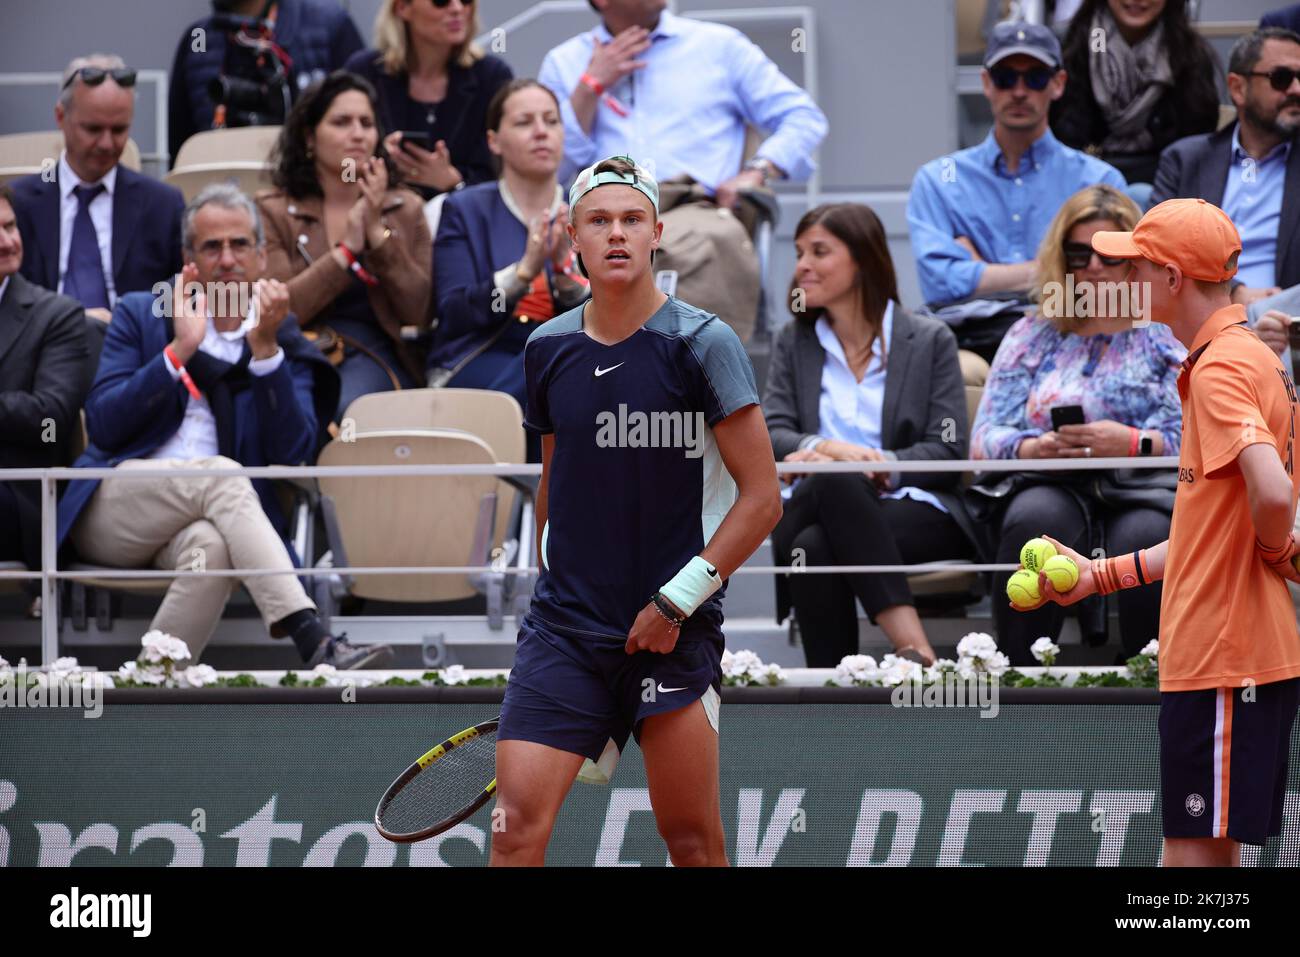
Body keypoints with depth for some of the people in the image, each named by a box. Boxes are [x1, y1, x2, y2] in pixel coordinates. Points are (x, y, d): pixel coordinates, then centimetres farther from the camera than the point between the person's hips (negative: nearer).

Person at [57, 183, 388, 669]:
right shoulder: (139, 316, 14)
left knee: (212, 549, -38)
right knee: (219, 475, -33)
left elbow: (292, 454, -4)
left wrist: (265, 348, -11)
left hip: (206, 517, 1)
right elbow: (102, 425, 0)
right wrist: (179, 352, -7)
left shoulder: (286, 346, 14)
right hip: (114, 508, -1)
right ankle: (312, 642, -45)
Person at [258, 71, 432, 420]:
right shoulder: (272, 211, 9)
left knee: (341, 406, -34)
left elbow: (424, 313, 2)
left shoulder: (405, 209, 14)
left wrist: (379, 233, -5)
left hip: (375, 357, 1)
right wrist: (348, 248, -8)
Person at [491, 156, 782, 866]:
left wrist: (675, 602, -11)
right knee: (518, 824, -11)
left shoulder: (700, 343, -7)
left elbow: (762, 497, -8)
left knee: (691, 838, 3)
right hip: (565, 623, 3)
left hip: (674, 626, -3)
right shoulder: (548, 349, 7)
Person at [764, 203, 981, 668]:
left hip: (917, 511, -2)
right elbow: (770, 436, 5)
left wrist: (879, 466, -17)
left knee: (815, 547, -33)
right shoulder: (795, 342, 18)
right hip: (819, 504, 2)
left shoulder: (930, 340, 9)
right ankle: (912, 647, -43)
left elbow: (948, 452, 0)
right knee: (835, 479, -36)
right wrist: (823, 448, -18)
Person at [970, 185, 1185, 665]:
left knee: (1144, 535, -37)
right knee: (1038, 518, -35)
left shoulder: (1168, 334, 15)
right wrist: (1033, 448, -11)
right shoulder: (1032, 336, 22)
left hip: (1146, 488, -1)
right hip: (1048, 486, 1)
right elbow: (985, 439, 12)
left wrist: (1133, 442, -18)